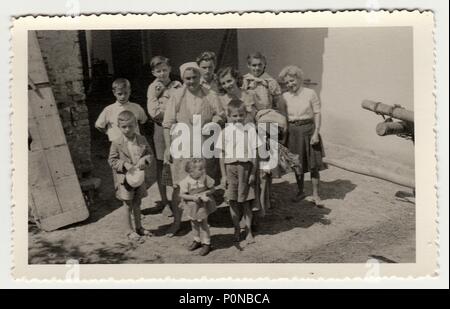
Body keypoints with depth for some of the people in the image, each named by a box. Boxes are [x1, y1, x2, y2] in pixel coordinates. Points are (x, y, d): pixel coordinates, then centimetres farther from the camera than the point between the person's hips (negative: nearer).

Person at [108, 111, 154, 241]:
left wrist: (144, 159, -17)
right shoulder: (117, 143, -12)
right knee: (128, 206, 7)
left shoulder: (142, 140, -2)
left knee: (137, 204, 18)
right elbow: (112, 160, -7)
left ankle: (139, 227, 34)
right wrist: (124, 164, -22)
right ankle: (131, 230, 21)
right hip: (125, 178, -3)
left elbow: (150, 154, 4)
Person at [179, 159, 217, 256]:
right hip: (192, 206, 1)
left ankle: (206, 243, 21)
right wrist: (193, 197, -28)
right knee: (194, 224, 18)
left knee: (203, 224, 7)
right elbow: (182, 194, -16)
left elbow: (212, 189, -4)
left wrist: (206, 193, -23)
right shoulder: (186, 181, -19)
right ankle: (197, 241, 39)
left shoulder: (205, 178, -15)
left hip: (203, 205, -1)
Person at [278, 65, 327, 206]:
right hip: (293, 132, 3)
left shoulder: (310, 93, -5)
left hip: (308, 130, -2)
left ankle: (315, 195, 12)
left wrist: (316, 133, -11)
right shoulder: (285, 97, 3)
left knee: (313, 164, 1)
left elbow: (317, 114, -4)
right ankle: (300, 191, 29)